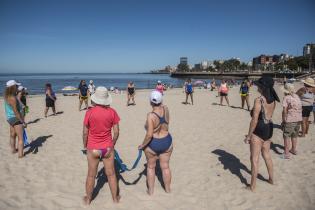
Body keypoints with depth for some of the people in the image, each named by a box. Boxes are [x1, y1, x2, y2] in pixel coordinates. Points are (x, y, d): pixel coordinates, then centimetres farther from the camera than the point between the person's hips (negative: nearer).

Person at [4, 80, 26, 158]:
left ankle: (13, 149, 42)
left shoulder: (7, 96, 6)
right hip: (16, 119, -10)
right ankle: (20, 154, -1)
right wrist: (23, 122, -21)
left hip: (10, 118, 10)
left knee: (12, 135, 25)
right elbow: (16, 112, -24)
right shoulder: (12, 98, -23)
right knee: (20, 138, -3)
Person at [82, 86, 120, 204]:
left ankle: (88, 199, 35)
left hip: (93, 148, -1)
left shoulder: (89, 112, -14)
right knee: (111, 174, 16)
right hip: (107, 147, 1)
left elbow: (85, 132, -7)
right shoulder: (112, 112, -10)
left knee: (91, 175, 18)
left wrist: (85, 145, 10)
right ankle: (115, 198, 32)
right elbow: (116, 132, -5)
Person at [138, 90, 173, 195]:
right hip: (166, 142, 4)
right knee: (165, 166, 18)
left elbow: (149, 134, -26)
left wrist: (142, 145, -14)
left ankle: (150, 190, 31)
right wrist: (160, 102, 6)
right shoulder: (166, 109, -9)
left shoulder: (151, 115, -24)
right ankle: (168, 189, 34)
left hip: (152, 144, -4)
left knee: (151, 167, 18)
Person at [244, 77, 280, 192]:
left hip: (258, 130, -8)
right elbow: (269, 115, 11)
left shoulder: (258, 100, -22)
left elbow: (254, 120, -22)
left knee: (254, 159, 4)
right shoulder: (273, 100, 3)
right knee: (267, 156, 24)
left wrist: (248, 136, -15)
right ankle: (271, 179, 41)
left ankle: (253, 186, 15)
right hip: (269, 129, 8)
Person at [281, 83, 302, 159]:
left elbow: (285, 111, -17)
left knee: (287, 136, 3)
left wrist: (283, 120, -8)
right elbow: (299, 108, 9)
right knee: (294, 136, 22)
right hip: (298, 119, 7)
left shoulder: (286, 98, -13)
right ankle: (293, 150, 39)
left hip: (290, 120, -7)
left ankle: (286, 154, 5)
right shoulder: (297, 96, 5)